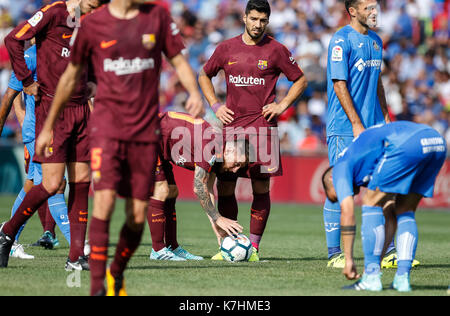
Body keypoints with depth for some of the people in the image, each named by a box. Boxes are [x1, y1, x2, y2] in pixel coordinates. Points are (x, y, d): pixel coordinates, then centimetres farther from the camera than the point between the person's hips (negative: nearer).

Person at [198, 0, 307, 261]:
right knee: (225, 186, -2)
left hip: (262, 125, -2)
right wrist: (215, 105, 10)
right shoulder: (227, 48, 9)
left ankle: (254, 246, 2)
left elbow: (301, 80, 12)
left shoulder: (276, 50, 3)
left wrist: (283, 105, 1)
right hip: (232, 124, 2)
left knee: (261, 187, -3)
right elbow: (204, 76, 23)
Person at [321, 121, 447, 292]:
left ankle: (371, 277, 7)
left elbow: (347, 212, 9)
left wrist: (348, 260, 13)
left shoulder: (341, 167, 21)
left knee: (371, 204, 10)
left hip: (406, 143, -8)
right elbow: (389, 217, 39)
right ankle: (402, 277, 12)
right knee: (405, 212, 22)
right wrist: (375, 262, 40)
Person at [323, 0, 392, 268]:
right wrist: (356, 124, -17)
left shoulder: (375, 40, 14)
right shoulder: (341, 40, -9)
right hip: (345, 129, -7)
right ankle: (335, 254, 3)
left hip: (374, 127, 7)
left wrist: (385, 117, 15)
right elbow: (339, 85, -14)